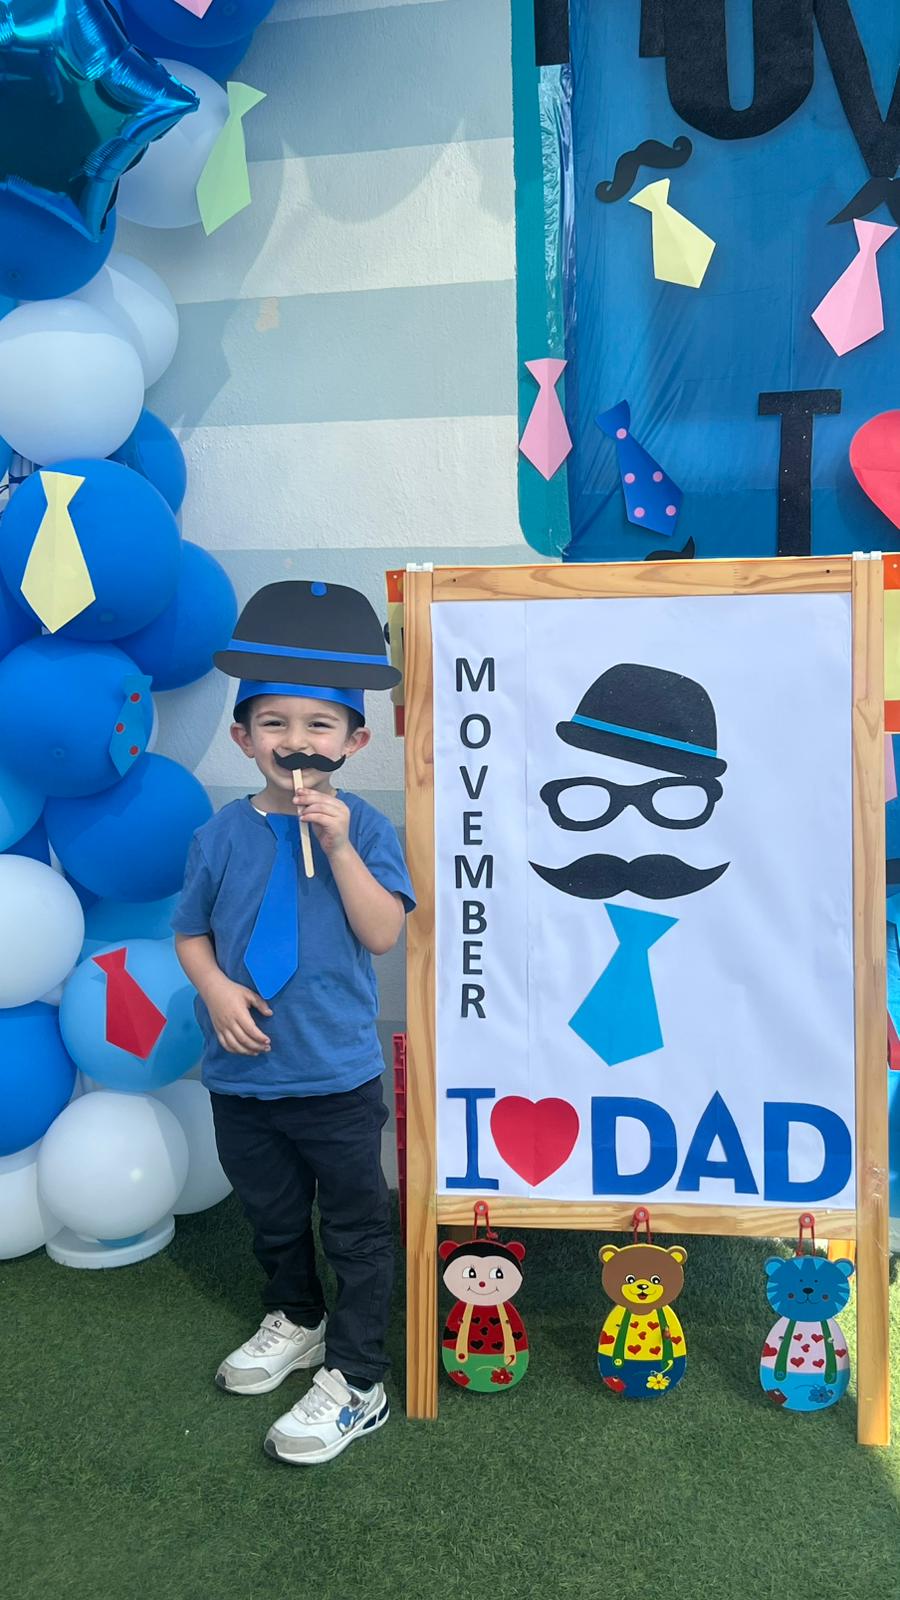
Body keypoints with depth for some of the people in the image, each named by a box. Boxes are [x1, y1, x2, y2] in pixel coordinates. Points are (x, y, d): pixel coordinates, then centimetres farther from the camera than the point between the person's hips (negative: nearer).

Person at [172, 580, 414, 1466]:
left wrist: (338, 845, -26)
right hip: (242, 1072, 4)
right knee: (272, 1216, 24)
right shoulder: (223, 834, -3)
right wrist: (215, 986, -14)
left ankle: (354, 1382, 25)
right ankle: (295, 1321, 49)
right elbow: (190, 932, 5)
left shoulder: (362, 827, -10)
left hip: (337, 1075, -3)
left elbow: (381, 934, -18)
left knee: (356, 1230, 9)